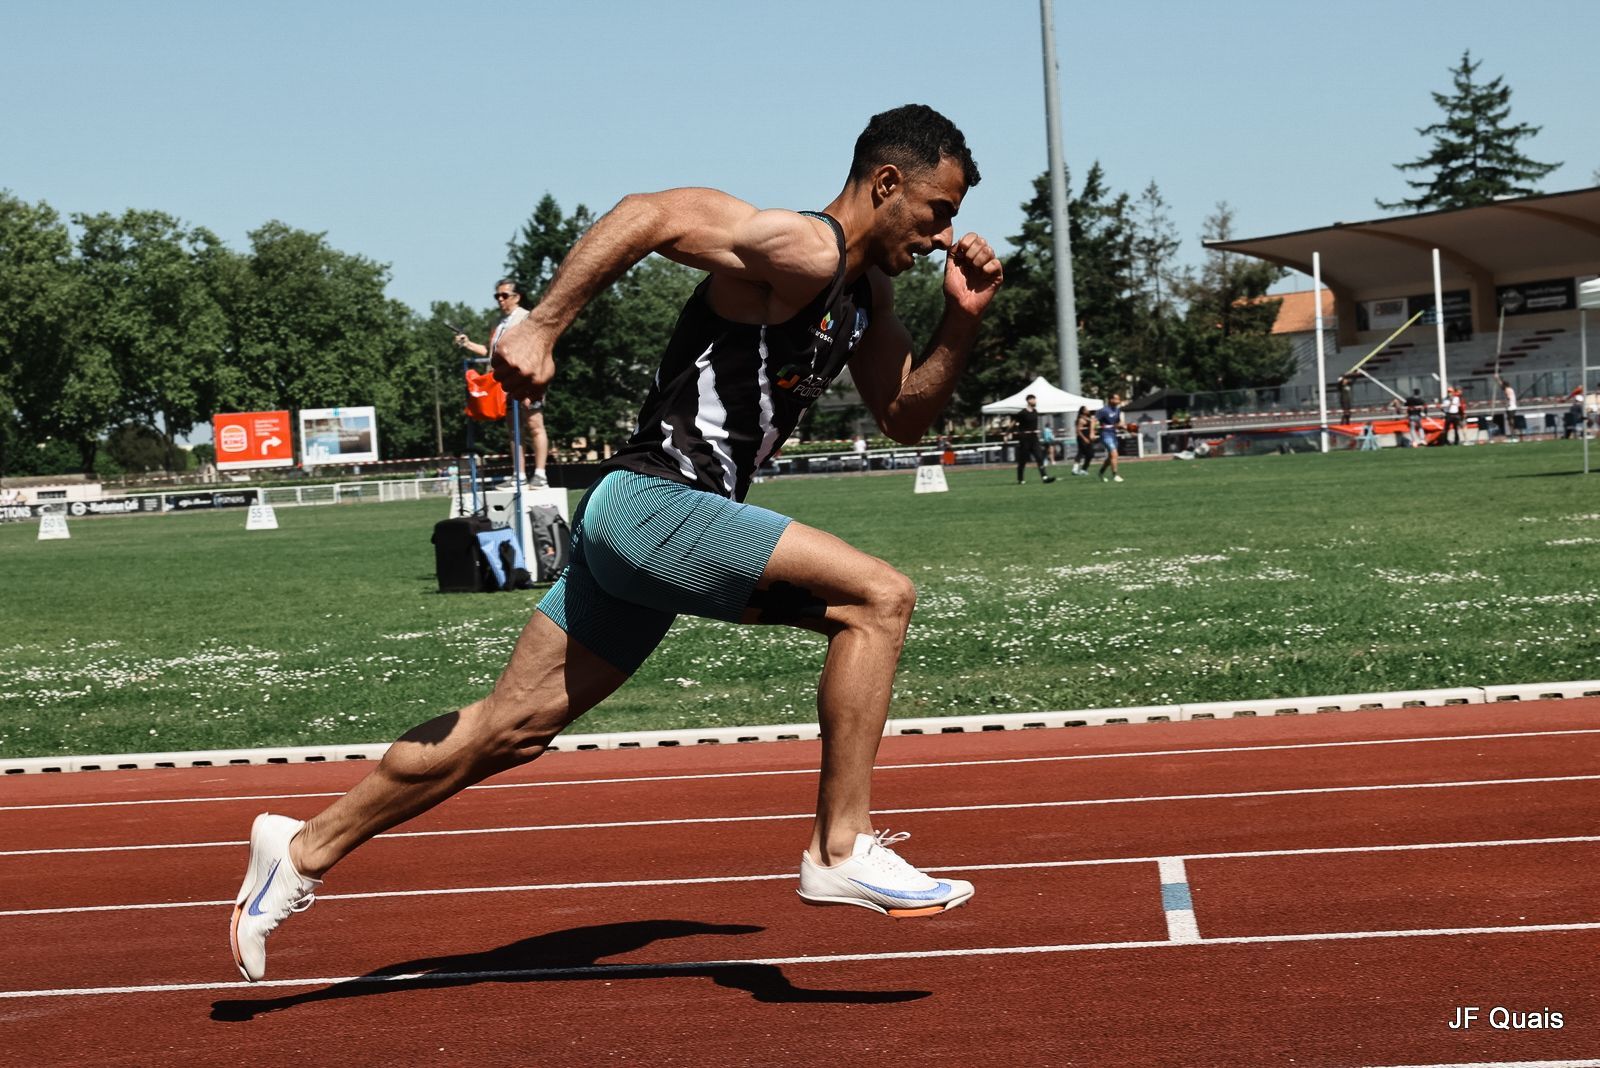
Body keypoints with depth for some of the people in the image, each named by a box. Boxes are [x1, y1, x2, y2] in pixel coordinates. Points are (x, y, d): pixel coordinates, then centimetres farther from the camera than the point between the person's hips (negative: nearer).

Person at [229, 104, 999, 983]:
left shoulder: (865, 285, 16)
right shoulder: (801, 250, -14)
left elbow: (905, 417, 22)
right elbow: (648, 215, -22)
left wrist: (963, 318, 9)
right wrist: (541, 327, -27)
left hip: (651, 526, 10)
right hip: (652, 504, -10)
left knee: (512, 727, 11)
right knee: (877, 597, -16)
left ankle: (307, 847, 20)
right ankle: (841, 849, -12)